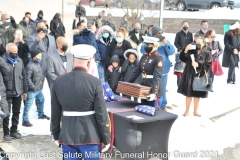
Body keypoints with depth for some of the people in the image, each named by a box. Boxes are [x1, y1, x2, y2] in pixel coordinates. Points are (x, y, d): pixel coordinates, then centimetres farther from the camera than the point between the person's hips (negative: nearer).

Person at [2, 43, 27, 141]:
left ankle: (14, 130, 27)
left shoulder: (19, 61, 6)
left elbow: (23, 77, 11)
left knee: (16, 113, 13)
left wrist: (25, 90, 11)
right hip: (7, 93, -5)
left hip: (18, 92, 5)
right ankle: (6, 133, 14)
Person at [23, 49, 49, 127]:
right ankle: (25, 120, 5)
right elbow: (27, 78, -23)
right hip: (32, 91, -10)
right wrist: (33, 87, -20)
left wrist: (42, 81, 13)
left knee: (41, 100, 25)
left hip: (39, 89, 10)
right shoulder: (30, 66, -21)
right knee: (28, 105, -3)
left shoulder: (38, 64, 8)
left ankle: (41, 114, 46)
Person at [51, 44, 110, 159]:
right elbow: (101, 114, -10)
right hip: (90, 136, -3)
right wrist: (106, 139, -1)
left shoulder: (59, 81, 0)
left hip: (67, 136, 4)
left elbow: (55, 113, 6)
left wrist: (56, 135, 17)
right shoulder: (94, 82, -12)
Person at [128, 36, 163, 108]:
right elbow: (137, 71, 16)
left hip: (153, 89, -7)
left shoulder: (158, 58, -13)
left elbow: (157, 77, -22)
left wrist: (154, 92, -32)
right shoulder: (144, 56, 10)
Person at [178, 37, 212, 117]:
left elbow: (208, 65, -7)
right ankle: (187, 110, 21)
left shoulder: (207, 53, -1)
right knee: (188, 94, 8)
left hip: (200, 76, -1)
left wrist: (198, 65, -18)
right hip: (189, 75, 1)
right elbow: (182, 58, -6)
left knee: (197, 95, 10)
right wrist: (186, 50, -20)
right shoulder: (191, 51, 2)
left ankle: (196, 111, 25)